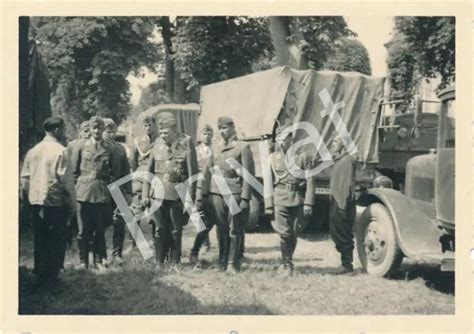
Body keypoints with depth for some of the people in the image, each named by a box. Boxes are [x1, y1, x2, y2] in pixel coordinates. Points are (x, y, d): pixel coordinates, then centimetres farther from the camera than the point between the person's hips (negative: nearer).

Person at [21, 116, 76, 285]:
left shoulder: (32, 151, 7)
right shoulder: (60, 151, -11)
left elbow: (25, 178, 9)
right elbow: (67, 180, -13)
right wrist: (72, 203, -7)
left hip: (36, 202, 6)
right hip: (56, 202, -6)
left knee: (40, 240, 13)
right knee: (57, 240, 5)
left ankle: (40, 275, 20)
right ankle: (52, 276, 7)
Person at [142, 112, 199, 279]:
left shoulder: (186, 143, -5)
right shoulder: (158, 143, 4)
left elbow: (193, 172, -6)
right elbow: (149, 170, 9)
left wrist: (190, 199, -8)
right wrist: (145, 194, 4)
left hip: (177, 194, -2)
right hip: (158, 193, 2)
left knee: (176, 231, 7)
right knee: (160, 230, 4)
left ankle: (175, 263, 21)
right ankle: (159, 264, 13)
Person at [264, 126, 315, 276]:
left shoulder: (303, 156, 2)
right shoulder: (273, 158, 6)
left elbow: (310, 181, -1)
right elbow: (268, 183, 6)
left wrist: (308, 203, -8)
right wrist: (268, 205, 0)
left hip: (298, 200, 0)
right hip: (280, 200, 0)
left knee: (294, 234, 8)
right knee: (284, 233, -7)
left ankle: (287, 262, 28)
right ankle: (288, 266, 4)